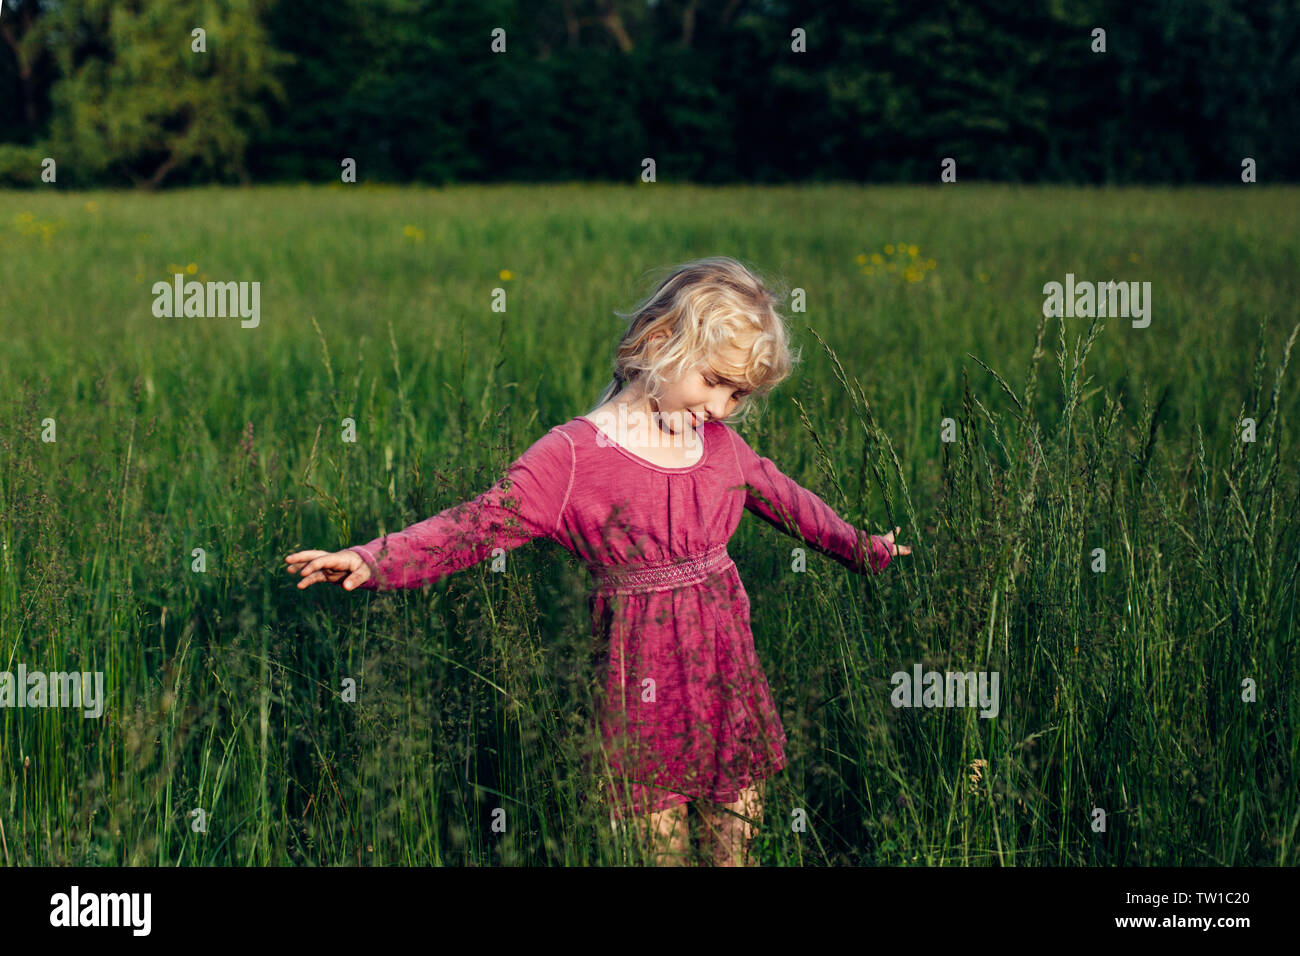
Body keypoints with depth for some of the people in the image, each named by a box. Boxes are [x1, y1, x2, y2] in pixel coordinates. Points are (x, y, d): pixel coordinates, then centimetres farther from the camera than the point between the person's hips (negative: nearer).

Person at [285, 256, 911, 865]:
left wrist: (861, 548, 37)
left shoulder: (722, 445, 6)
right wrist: (372, 561, -29)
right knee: (660, 835, 3)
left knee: (738, 822, 12)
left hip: (727, 668, 5)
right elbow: (478, 524, -17)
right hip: (645, 679, -5)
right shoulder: (575, 455, -13)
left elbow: (786, 501, 24)